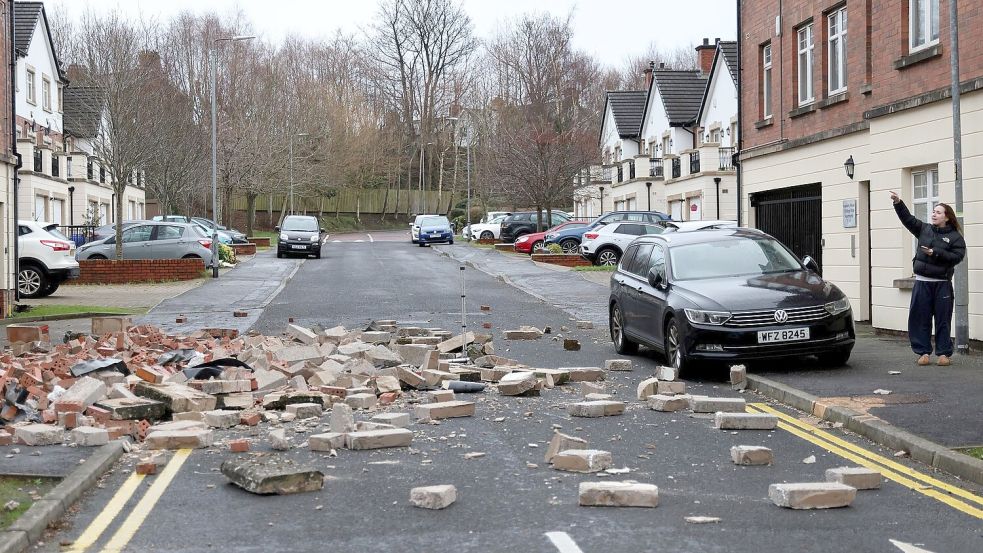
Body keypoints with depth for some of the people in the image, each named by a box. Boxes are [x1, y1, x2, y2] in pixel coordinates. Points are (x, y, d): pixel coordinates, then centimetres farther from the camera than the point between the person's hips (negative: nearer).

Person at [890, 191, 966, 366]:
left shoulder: (955, 237, 0)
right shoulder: (924, 229, 11)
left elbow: (957, 256, -10)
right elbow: (908, 218, 5)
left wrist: (936, 253, -15)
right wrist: (898, 202, -8)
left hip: (942, 284, -3)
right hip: (922, 283, 3)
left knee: (942, 319, 2)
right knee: (919, 319, 2)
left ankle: (944, 353, 10)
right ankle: (923, 352, 10)